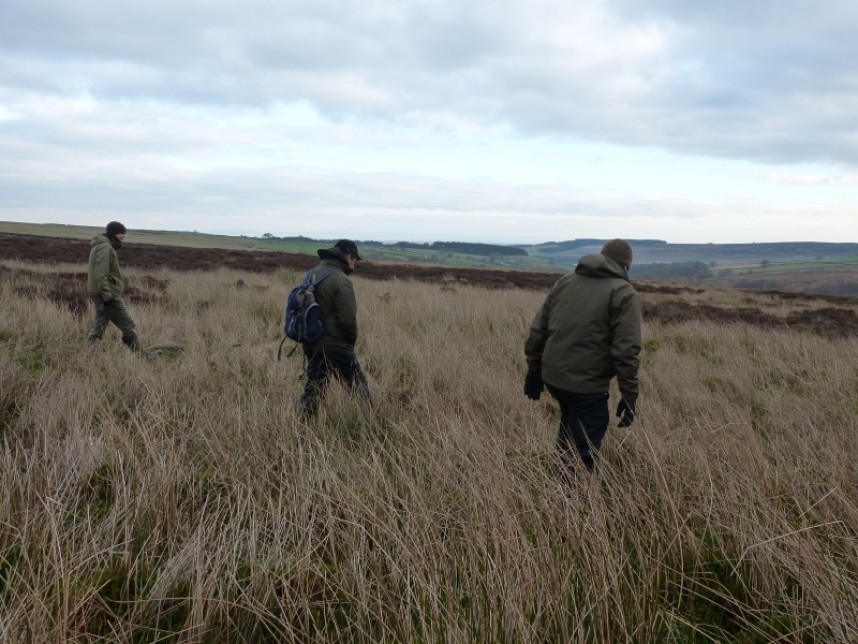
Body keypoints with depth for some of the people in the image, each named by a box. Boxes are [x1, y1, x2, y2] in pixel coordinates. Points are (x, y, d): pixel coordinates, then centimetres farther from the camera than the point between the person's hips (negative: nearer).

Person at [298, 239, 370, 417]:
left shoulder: (312, 274, 8)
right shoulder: (341, 280, -17)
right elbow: (348, 318, -20)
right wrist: (352, 339, -2)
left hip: (311, 344, 7)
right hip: (335, 346, -7)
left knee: (313, 388, 14)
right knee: (359, 387, 8)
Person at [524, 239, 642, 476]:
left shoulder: (564, 281, 12)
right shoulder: (623, 293, -5)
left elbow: (537, 330, 12)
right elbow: (626, 350, -14)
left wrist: (534, 370, 20)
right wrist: (629, 396, -10)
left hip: (552, 377, 7)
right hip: (587, 385, -6)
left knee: (571, 423, 30)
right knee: (583, 454, 4)